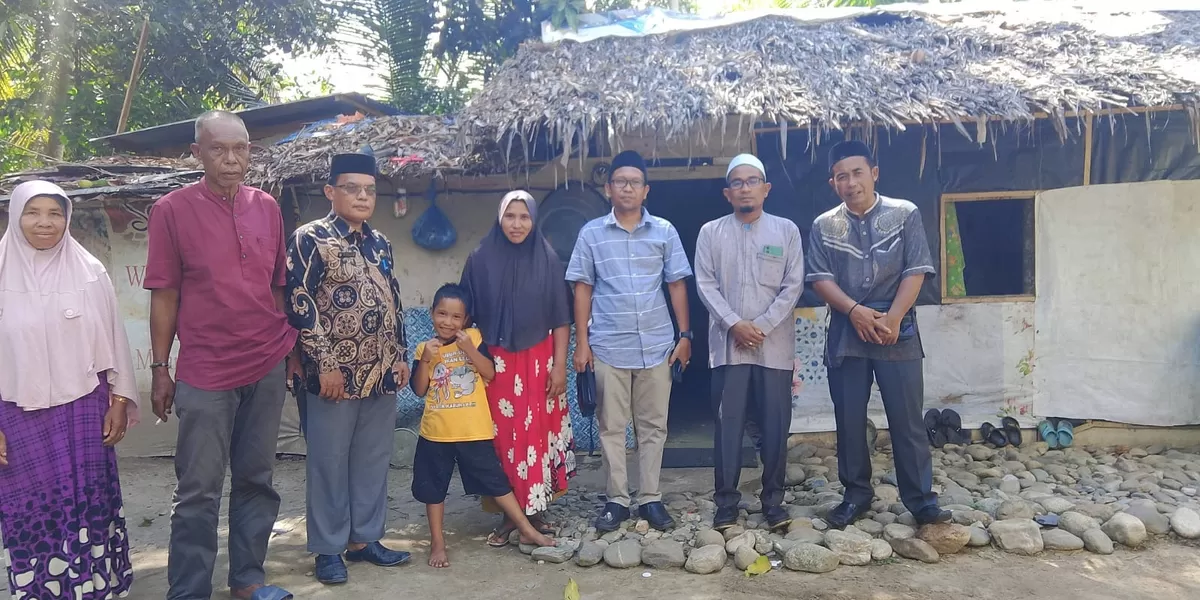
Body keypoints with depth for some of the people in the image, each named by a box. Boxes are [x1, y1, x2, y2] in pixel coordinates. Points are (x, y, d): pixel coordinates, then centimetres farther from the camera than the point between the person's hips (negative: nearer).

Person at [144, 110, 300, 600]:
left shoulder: (267, 207, 7)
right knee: (200, 488, 2)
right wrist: (159, 369, -3)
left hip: (268, 367, 4)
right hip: (205, 372, -4)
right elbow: (165, 295, -3)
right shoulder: (172, 210, -4)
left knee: (256, 480, 12)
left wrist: (292, 347, 11)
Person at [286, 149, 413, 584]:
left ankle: (365, 538, 26)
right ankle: (329, 548, 18)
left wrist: (401, 356, 12)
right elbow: (299, 304, -13)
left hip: (382, 373, 6)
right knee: (330, 463, 5)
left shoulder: (380, 244, 12)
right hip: (336, 373, -6)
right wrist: (325, 364, -16)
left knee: (374, 460, 13)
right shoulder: (311, 239, -7)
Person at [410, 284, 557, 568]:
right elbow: (419, 389, -2)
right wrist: (425, 359, -15)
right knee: (433, 489, 12)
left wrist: (469, 348, -20)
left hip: (474, 431, -2)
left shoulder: (474, 338, -2)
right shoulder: (425, 348, 1)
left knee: (496, 481, 5)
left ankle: (527, 530, 16)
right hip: (436, 432, 2)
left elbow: (490, 373, -9)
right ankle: (437, 542, 27)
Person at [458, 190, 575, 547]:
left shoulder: (548, 261, 1)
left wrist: (560, 366, -4)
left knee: (536, 434, 3)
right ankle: (508, 514, 14)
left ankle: (535, 510, 17)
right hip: (495, 364, 0)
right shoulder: (480, 260, 1)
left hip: (538, 363, 0)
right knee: (502, 436, 2)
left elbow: (561, 319, 1)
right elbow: (466, 314, 4)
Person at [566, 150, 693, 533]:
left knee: (653, 425, 8)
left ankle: (650, 498, 19)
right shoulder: (591, 233, 2)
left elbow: (677, 285, 7)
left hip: (656, 345, 1)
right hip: (608, 346, -1)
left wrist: (684, 335, 2)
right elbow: (582, 289, 3)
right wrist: (581, 342, -1)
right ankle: (617, 499, 17)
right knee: (611, 426, 6)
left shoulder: (664, 232, 4)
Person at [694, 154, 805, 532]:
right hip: (727, 343, 0)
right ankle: (726, 501, 11)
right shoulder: (711, 232, 6)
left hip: (775, 345, 0)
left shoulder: (786, 230, 5)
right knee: (728, 424, 2)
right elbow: (705, 285, 0)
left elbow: (793, 285, 0)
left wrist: (762, 326, -10)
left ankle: (773, 499, 17)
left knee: (775, 425, 4)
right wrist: (734, 323, -12)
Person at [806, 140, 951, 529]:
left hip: (898, 332, -2)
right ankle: (856, 494, 20)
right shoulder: (823, 226, 6)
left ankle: (921, 498, 12)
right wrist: (856, 312, -16)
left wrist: (892, 318, -14)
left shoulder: (905, 214, 2)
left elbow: (916, 271, -4)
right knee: (849, 420, 7)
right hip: (846, 334, 2)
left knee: (907, 420, 2)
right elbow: (820, 279, -2)